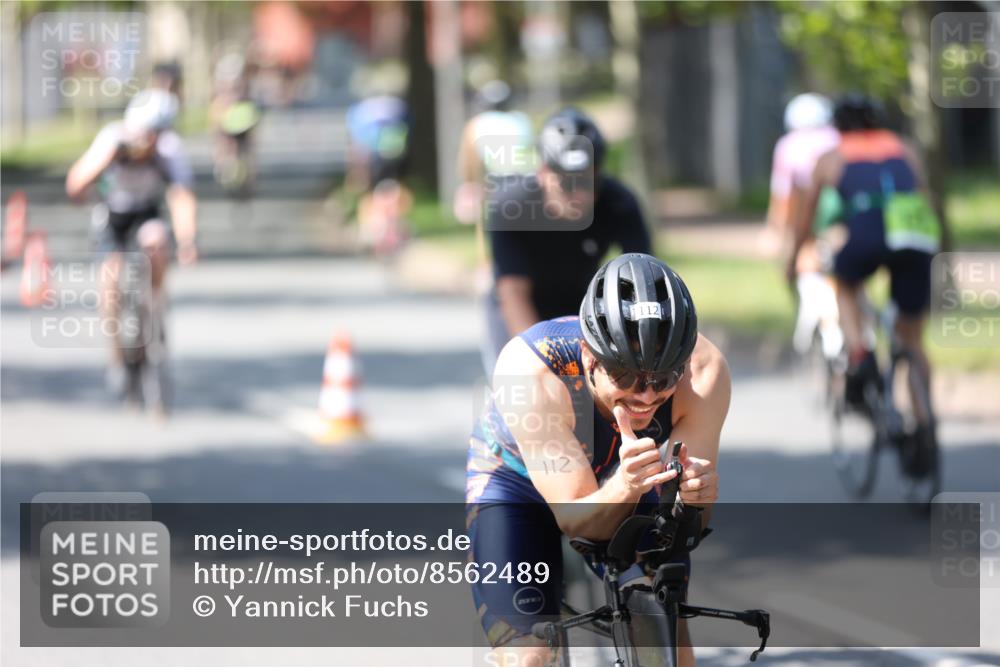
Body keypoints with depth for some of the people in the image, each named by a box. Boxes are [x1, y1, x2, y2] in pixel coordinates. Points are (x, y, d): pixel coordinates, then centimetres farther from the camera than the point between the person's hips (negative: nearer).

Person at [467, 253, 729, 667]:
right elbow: (576, 520, -36)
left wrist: (695, 496, -52)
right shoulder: (530, 369, -39)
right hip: (516, 481, -2)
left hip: (625, 476, 2)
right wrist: (623, 491, -57)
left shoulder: (703, 369, -32)